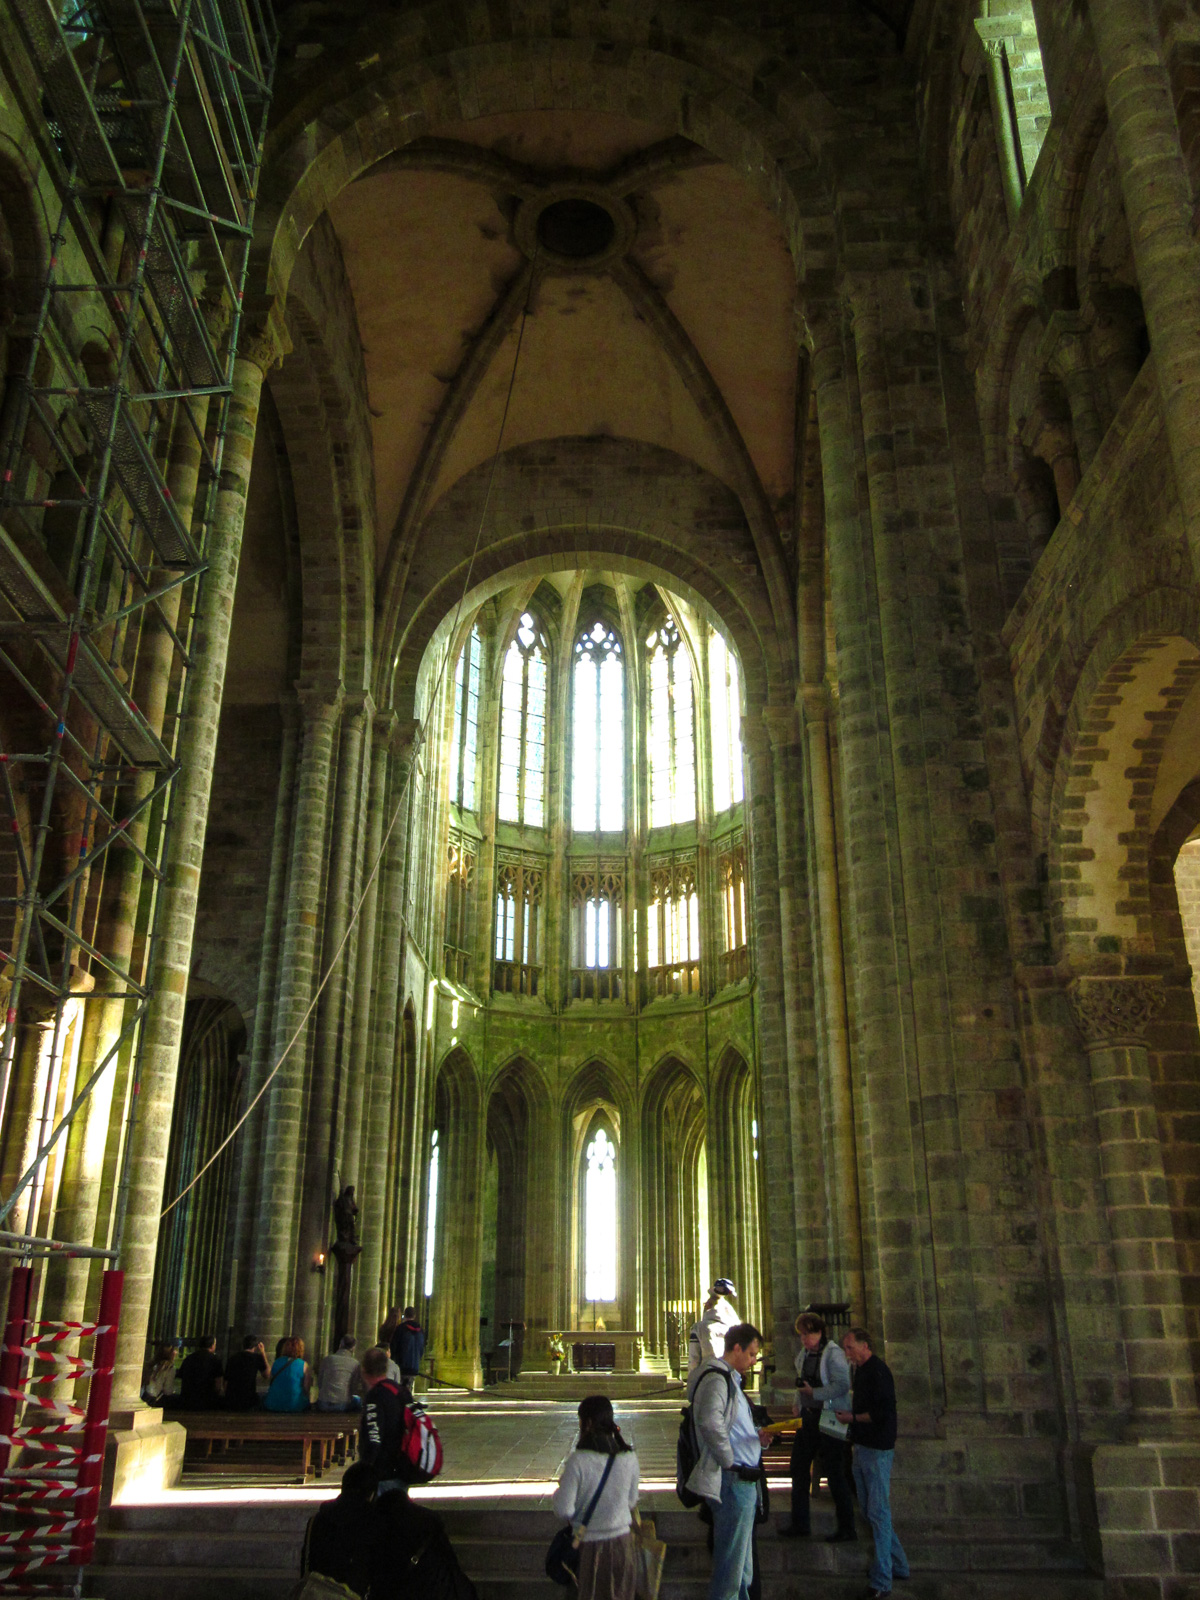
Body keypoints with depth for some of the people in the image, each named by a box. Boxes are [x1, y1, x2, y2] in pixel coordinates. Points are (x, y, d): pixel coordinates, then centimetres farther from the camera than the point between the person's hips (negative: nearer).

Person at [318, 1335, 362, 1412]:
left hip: (323, 1405, 2)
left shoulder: (327, 1359, 3)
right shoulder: (355, 1363, -1)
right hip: (342, 1405, -2)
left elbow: (319, 1382, 13)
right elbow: (354, 1390, 5)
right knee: (357, 1399, 28)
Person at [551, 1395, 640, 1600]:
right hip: (622, 1542, 3)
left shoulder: (577, 1461, -21)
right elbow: (631, 1502, 6)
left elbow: (564, 1509, -17)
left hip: (590, 1545, -3)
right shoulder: (629, 1458, -7)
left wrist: (558, 1489, 2)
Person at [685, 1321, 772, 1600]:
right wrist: (729, 1462, -24)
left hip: (743, 1481, 11)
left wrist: (756, 1436, 9)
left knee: (743, 1569, 20)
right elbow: (710, 1423, -33)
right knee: (730, 1568, -3)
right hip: (734, 1480, -11)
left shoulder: (729, 1378, 17)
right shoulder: (717, 1378, -17)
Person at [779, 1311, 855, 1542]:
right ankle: (800, 1524, 22)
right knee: (799, 1467, 11)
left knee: (834, 1472, -1)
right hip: (808, 1416, 8)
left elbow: (842, 1385, -22)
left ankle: (847, 1528, 13)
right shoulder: (804, 1354, 10)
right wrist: (797, 1402, 8)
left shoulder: (833, 1353, -15)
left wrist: (814, 1393, -21)